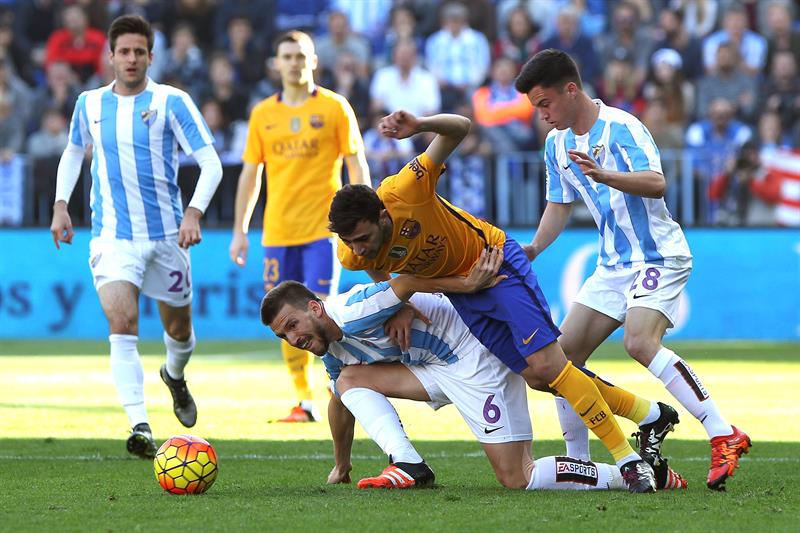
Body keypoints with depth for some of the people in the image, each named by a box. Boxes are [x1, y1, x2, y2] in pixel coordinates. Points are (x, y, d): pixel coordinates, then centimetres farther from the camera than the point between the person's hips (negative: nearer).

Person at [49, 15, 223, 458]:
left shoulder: (171, 102, -6)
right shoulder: (89, 104, 5)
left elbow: (210, 163, -9)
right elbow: (73, 153, 24)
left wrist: (194, 213, -23)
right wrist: (61, 204, 11)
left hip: (166, 235, 0)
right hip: (112, 236, 0)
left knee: (179, 328, 15)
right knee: (122, 324, -21)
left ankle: (175, 376, 51)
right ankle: (140, 426, -26)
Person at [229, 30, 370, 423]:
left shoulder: (334, 108, 0)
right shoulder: (262, 114, 9)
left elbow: (356, 166, 1)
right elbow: (250, 173, 14)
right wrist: (240, 230, 10)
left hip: (322, 228, -3)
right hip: (277, 230, 3)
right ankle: (304, 402, 11)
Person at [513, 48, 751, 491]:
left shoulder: (621, 127, -16)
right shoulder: (557, 143, 9)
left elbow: (656, 184, -29)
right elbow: (560, 204, 21)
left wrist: (603, 174, -45)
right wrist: (534, 248, 5)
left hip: (659, 256, -9)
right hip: (614, 264, 9)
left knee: (640, 342, -29)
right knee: (565, 351, 1)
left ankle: (725, 437, -26)